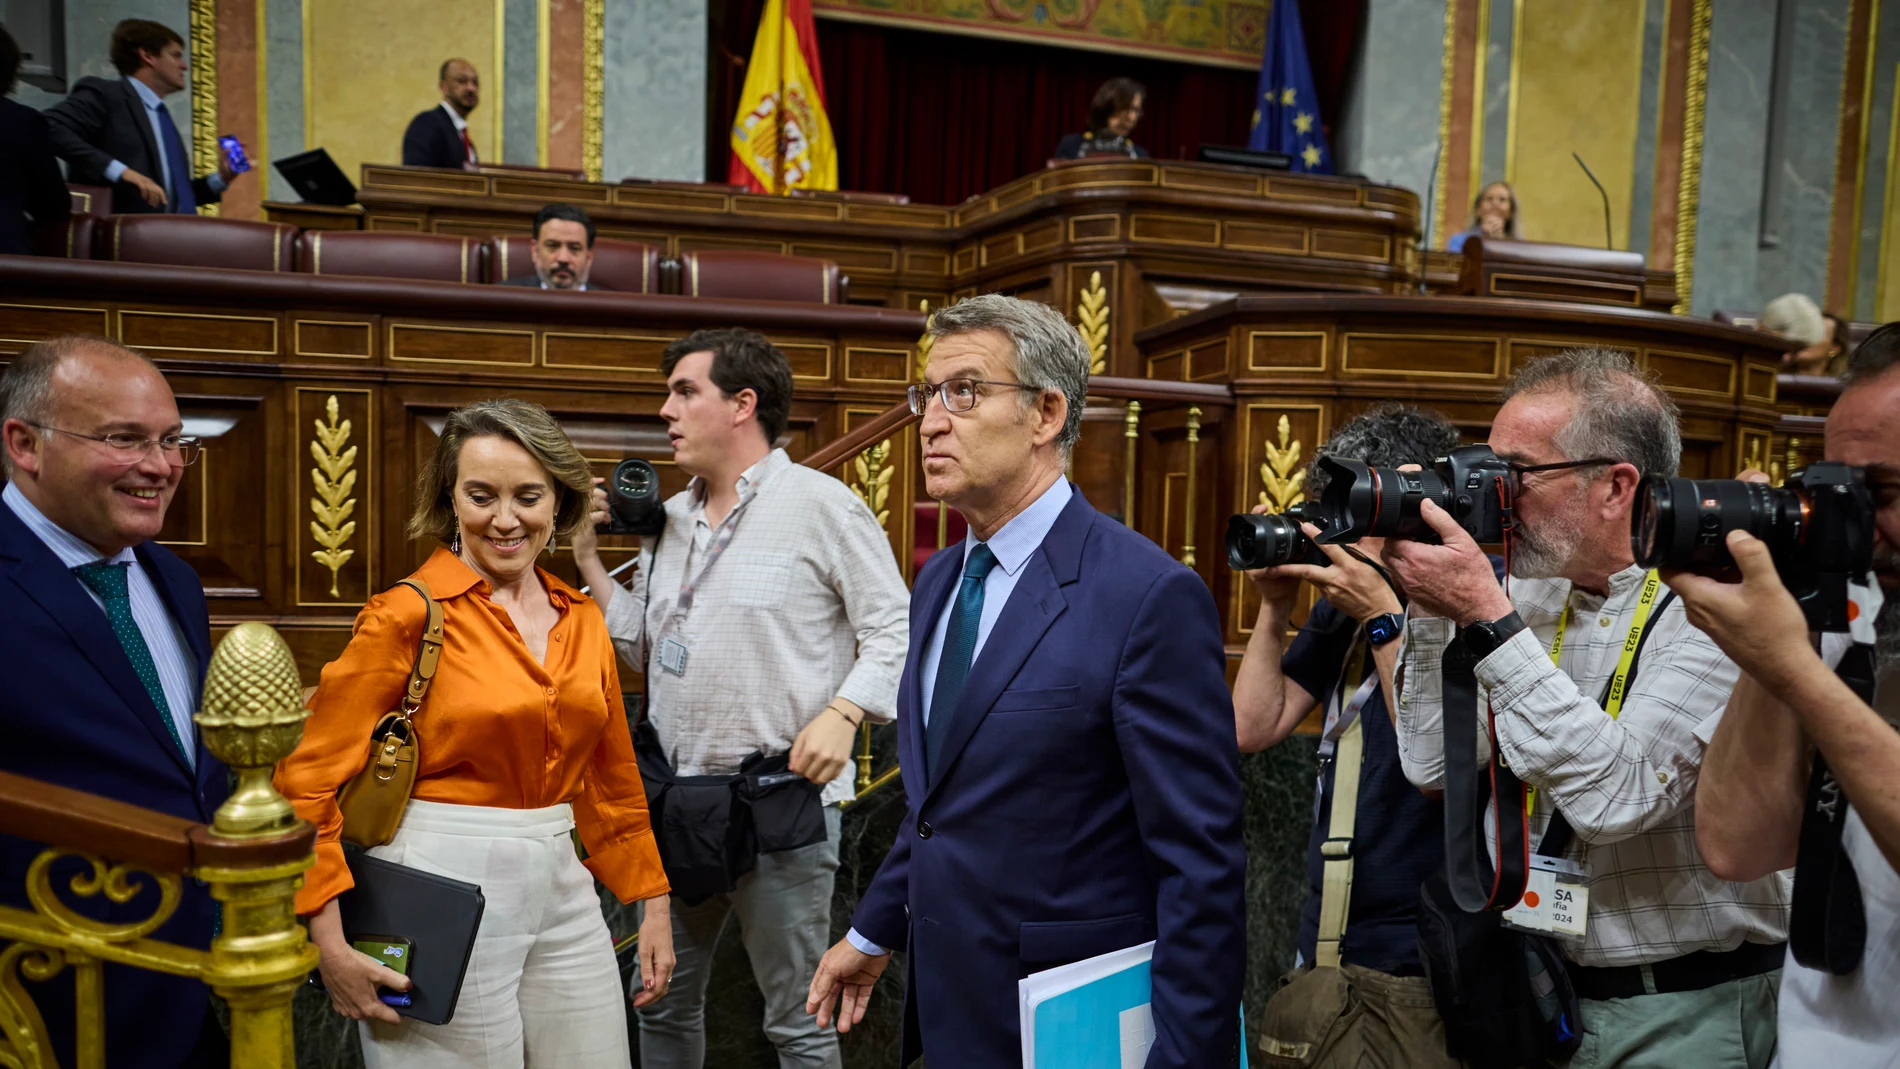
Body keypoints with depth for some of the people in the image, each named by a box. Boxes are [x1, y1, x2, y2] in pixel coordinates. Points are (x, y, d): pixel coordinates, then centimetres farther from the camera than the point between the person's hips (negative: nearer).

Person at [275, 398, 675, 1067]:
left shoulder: (582, 619, 6)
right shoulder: (409, 615, -10)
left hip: (563, 890, 5)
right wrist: (330, 946, -14)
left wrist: (652, 904, 13)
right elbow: (308, 778, -9)